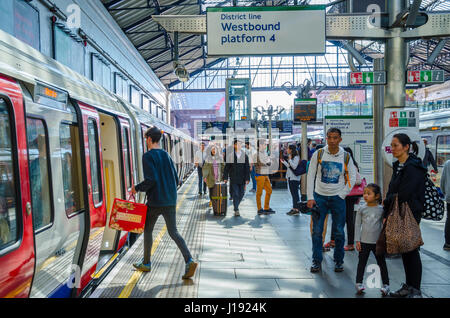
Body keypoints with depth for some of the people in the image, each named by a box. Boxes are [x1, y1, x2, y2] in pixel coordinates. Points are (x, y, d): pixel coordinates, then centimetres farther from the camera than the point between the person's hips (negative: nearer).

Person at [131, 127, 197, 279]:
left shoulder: (148, 156, -10)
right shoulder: (166, 155, 11)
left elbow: (151, 180, -20)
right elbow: (176, 179, 12)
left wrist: (137, 188, -5)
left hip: (155, 202, -5)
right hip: (171, 201, 6)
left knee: (147, 231, 14)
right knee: (173, 232, 7)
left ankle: (146, 263, 26)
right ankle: (189, 261, -8)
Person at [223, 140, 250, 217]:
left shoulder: (245, 156, 5)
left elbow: (247, 168, 5)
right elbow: (227, 167, 3)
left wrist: (247, 179, -1)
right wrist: (225, 177, -1)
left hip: (242, 179, 2)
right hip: (233, 179, -2)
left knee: (241, 194, 7)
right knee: (235, 194, -4)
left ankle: (236, 206, 29)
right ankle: (236, 210, 2)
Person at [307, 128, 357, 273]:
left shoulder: (346, 157, 0)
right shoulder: (318, 154, -2)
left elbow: (352, 178, 7)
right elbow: (311, 176, 0)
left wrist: (342, 195, -3)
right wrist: (310, 197, -5)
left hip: (337, 198, 0)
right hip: (319, 196, 0)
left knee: (339, 232, 6)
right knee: (317, 231, 3)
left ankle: (339, 261, 24)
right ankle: (316, 261, 16)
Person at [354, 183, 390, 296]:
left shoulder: (381, 209, -2)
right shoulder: (362, 209, -2)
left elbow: (383, 224, 5)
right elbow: (357, 225, 0)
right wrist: (357, 240, -3)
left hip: (378, 242, 0)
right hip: (364, 241, 0)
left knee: (382, 263, 9)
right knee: (361, 263, 5)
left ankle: (386, 284, 19)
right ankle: (359, 283, 14)